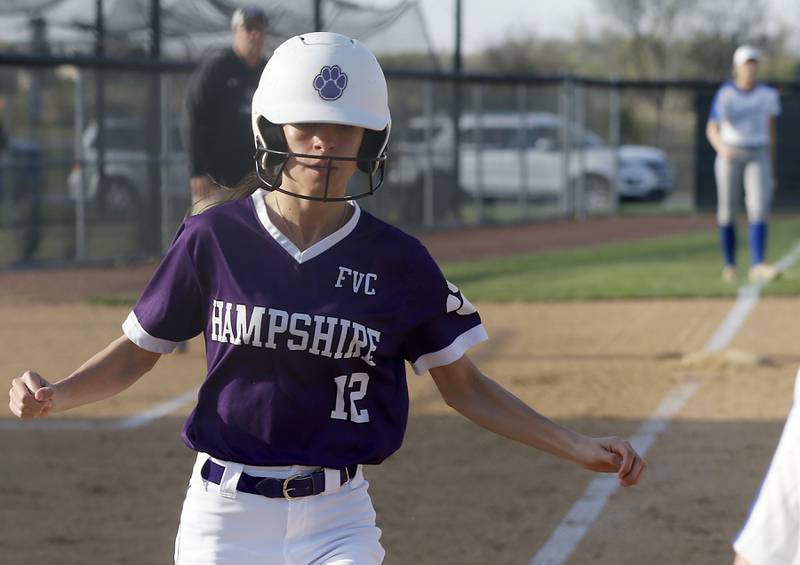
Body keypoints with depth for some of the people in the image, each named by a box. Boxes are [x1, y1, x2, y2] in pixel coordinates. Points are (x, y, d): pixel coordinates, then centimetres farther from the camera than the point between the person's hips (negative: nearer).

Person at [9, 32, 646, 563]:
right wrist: (54, 395, -13)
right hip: (227, 512, 0)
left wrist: (578, 447, -2)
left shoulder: (396, 260, -2)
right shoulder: (213, 237, -4)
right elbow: (136, 352, 5)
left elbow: (463, 385, 6)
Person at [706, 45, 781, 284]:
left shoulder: (767, 94, 4)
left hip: (758, 156, 1)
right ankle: (729, 264, 21)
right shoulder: (725, 95, -6)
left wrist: (770, 165, 12)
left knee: (758, 208, -15)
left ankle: (758, 266, -24)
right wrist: (721, 148, -30)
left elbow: (770, 129, 12)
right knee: (727, 212, 3)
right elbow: (711, 129, -9)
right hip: (729, 155, -1)